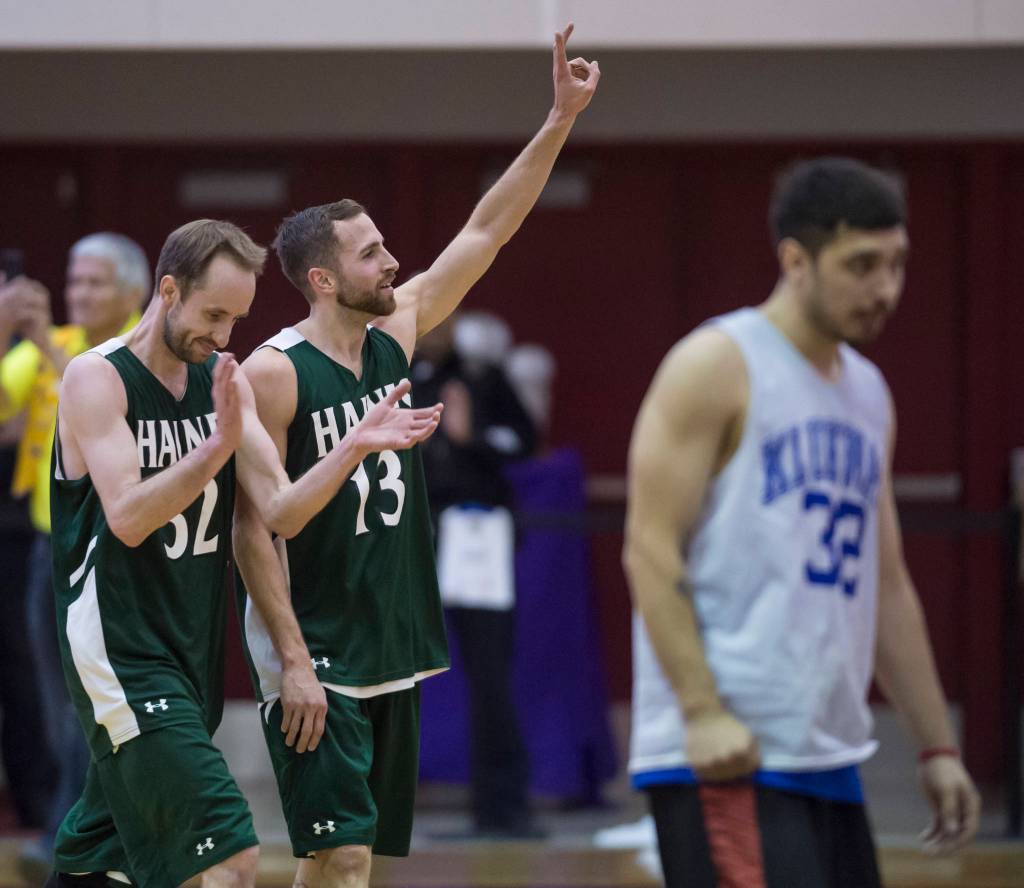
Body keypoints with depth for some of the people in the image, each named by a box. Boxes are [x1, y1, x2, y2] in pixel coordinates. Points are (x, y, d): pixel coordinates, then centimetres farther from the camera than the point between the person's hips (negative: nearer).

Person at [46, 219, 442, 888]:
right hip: (121, 652, -7)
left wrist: (355, 448, -13)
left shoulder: (226, 382, 9)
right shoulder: (97, 378, -11)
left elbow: (281, 513, 3)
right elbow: (127, 519, -22)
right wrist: (220, 445, -32)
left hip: (191, 651, 7)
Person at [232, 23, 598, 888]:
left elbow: (486, 233, 10)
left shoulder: (395, 334, 7)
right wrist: (291, 663, -19)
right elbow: (253, 529, -14)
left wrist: (560, 120, 4)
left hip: (390, 652, 7)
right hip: (317, 655, -7)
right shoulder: (275, 373, -13)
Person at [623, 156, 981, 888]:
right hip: (726, 752, -8)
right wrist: (702, 712, -21)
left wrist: (938, 746, 19)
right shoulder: (716, 367, -6)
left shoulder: (868, 393, 18)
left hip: (829, 756, 9)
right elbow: (651, 552, -12)